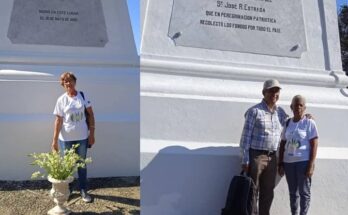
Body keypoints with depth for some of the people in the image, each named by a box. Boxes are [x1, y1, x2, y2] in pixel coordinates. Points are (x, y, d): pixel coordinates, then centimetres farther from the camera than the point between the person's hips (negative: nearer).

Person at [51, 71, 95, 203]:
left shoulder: (83, 96, -2)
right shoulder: (61, 99, -6)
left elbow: (90, 114, 1)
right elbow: (58, 120, -6)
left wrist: (92, 133, -3)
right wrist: (54, 140, -8)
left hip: (82, 137, 1)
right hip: (66, 138, -1)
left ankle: (83, 190, 26)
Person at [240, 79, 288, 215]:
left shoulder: (281, 112, 11)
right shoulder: (254, 111, -7)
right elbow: (246, 137, -9)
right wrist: (245, 160, -13)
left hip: (272, 157, 6)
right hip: (256, 155, -5)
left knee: (268, 192, 11)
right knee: (253, 190, -1)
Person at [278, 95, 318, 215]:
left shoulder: (309, 123, -4)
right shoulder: (287, 123, 8)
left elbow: (314, 145, -7)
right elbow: (283, 144, 11)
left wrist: (311, 165, -13)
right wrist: (280, 163, 7)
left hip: (303, 162, -4)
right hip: (288, 162, 5)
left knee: (304, 192, 2)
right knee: (293, 192, 13)